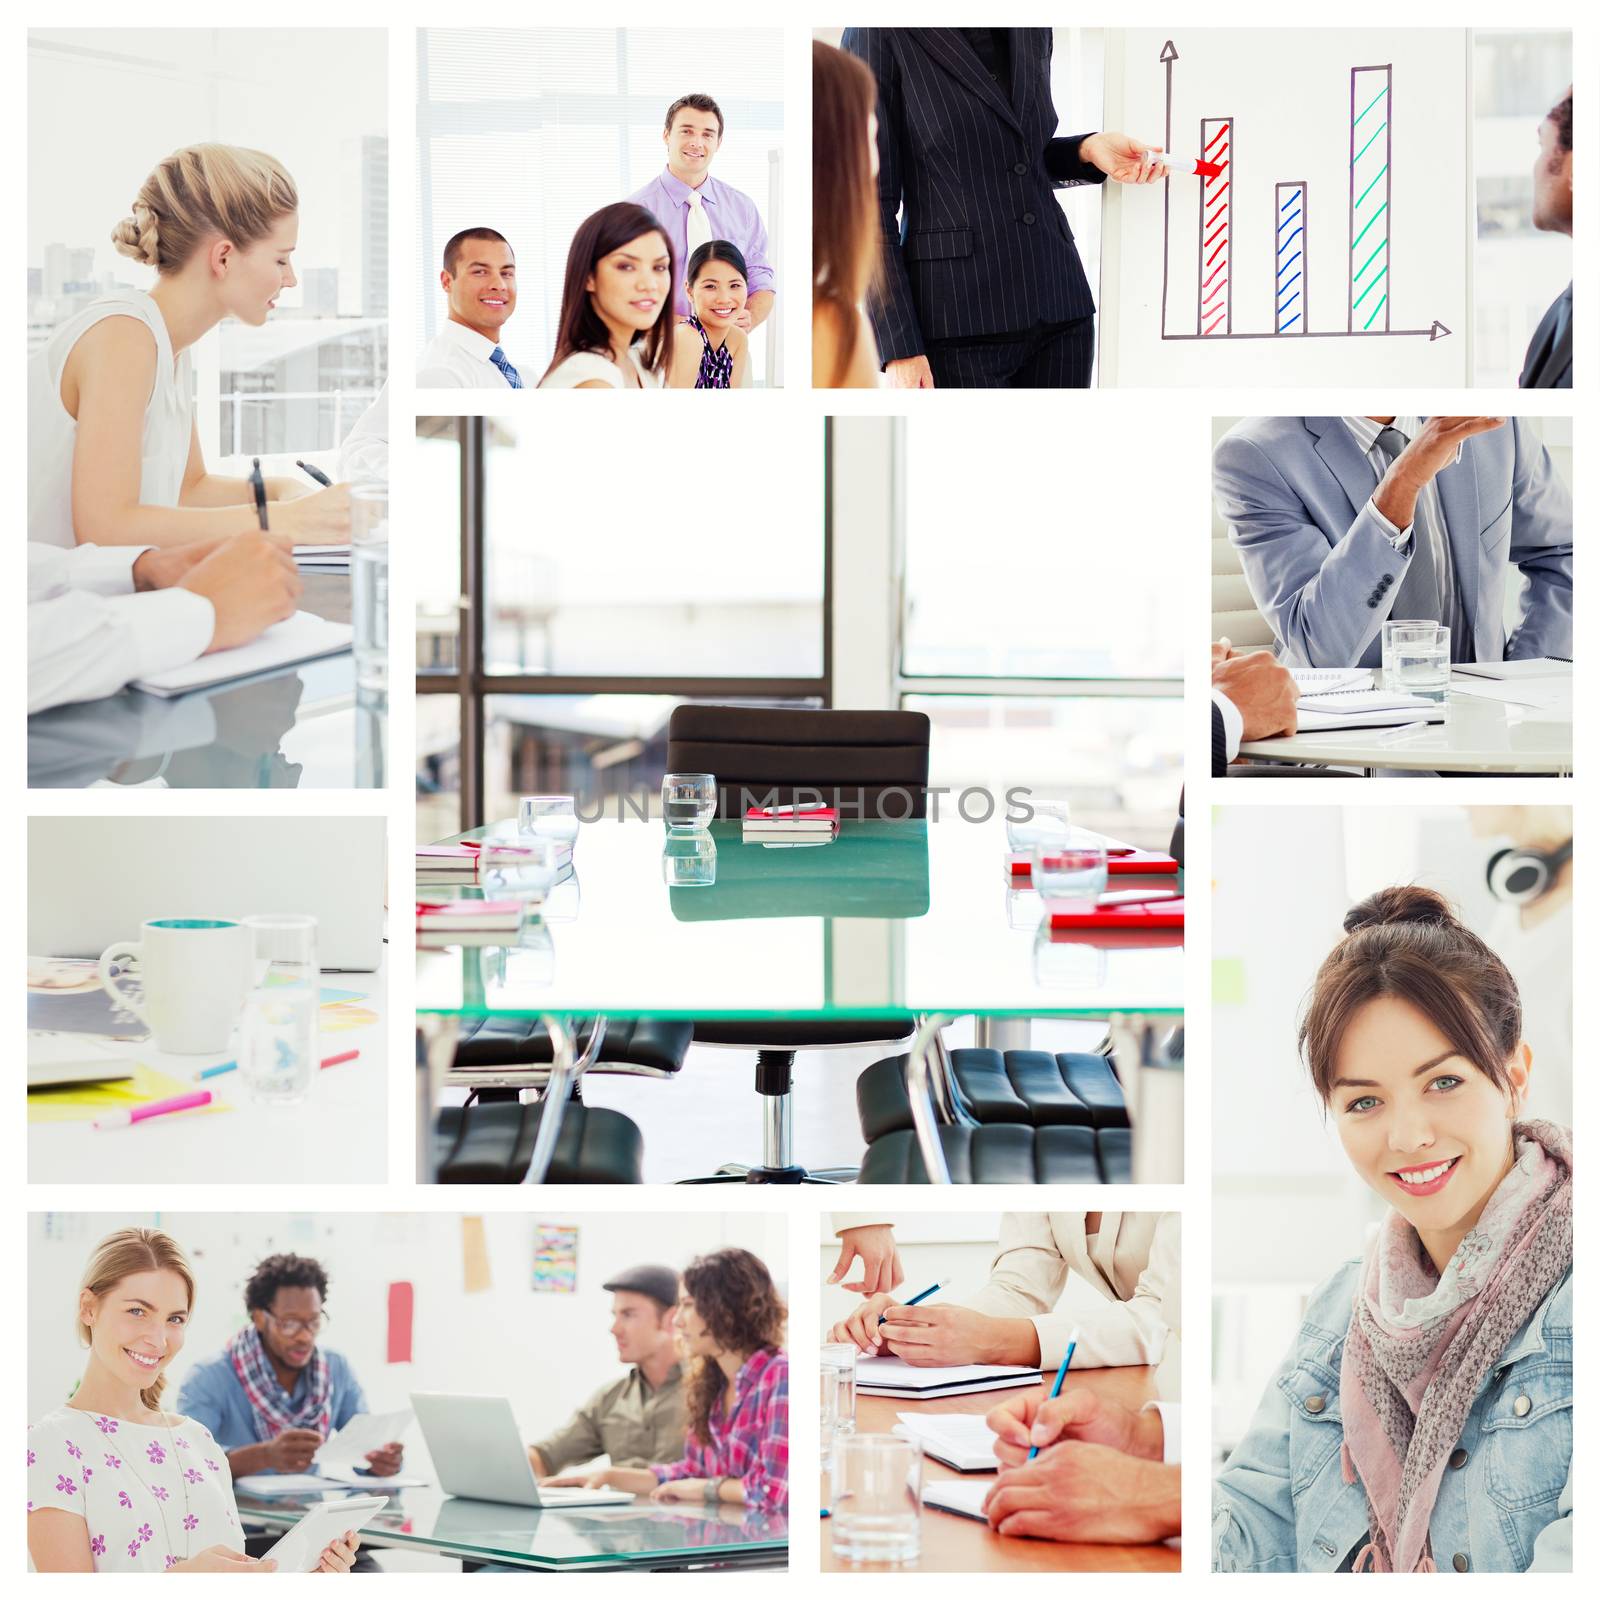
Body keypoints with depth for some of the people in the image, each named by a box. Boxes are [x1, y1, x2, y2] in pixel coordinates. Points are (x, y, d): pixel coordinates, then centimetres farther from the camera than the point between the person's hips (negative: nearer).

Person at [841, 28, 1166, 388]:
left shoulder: (1032, 32, 11)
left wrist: (1088, 150, 4)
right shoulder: (878, 36, -7)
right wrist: (898, 346, -14)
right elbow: (870, 204, -8)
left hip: (1057, 303, 5)